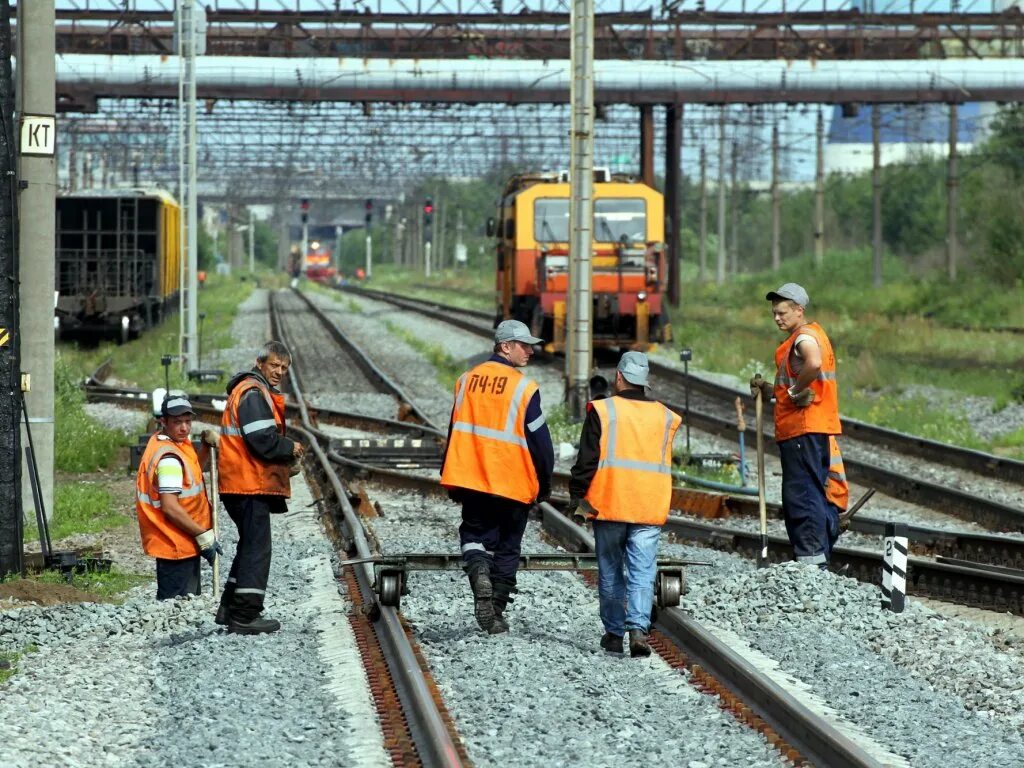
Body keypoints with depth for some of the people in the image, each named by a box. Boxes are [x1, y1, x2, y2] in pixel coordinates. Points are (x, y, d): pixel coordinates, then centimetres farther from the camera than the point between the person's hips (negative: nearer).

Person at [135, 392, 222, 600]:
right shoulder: (168, 457, -22)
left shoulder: (176, 443, 8)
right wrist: (204, 535, -20)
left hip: (183, 544, 11)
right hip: (176, 545, -11)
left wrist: (206, 447, 10)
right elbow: (170, 507, -27)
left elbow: (191, 472, 28)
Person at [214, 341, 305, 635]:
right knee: (257, 548, -8)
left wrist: (286, 456, 10)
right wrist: (291, 448, -6)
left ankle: (230, 609, 25)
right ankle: (245, 617, -7)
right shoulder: (253, 393, -13)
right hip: (250, 484, -11)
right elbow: (263, 441, -23)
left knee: (250, 545, 19)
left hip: (243, 484, 11)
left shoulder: (256, 392, 22)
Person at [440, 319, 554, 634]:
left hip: (471, 479, 3)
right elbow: (540, 441, -9)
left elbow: (455, 433, 9)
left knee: (475, 532, 17)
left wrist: (452, 483, 18)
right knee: (507, 549, 10)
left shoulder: (466, 381, 2)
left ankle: (478, 568, -15)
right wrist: (544, 485, 5)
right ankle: (495, 613, 10)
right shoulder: (524, 388, -12)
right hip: (513, 485, -3)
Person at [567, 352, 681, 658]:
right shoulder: (665, 417, 8)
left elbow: (586, 460, -4)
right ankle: (638, 628, -18)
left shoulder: (602, 410, -4)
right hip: (650, 507, 2)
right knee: (642, 573, -1)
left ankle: (614, 632, 13)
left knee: (610, 572, 10)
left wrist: (577, 498, 4)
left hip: (609, 505, -1)